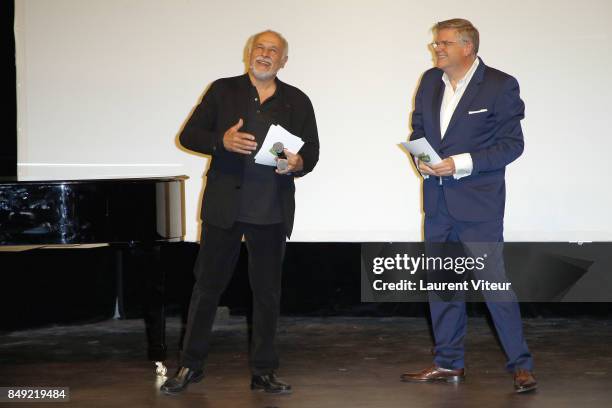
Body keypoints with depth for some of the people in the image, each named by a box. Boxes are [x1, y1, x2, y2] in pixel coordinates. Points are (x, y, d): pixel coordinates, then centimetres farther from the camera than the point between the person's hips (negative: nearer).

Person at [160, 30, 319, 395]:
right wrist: (222, 141, -17)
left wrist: (298, 163, -15)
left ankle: (264, 371, 16)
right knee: (208, 284, 4)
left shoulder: (297, 102, 8)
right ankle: (191, 365, 15)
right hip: (224, 207, -1)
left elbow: (312, 151, 9)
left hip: (272, 213, 1)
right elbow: (189, 135, 1)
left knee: (268, 292, 7)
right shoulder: (223, 91, 4)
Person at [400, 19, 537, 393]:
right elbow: (418, 129, 17)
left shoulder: (501, 86, -9)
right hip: (438, 201, 6)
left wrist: (462, 163, -19)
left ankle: (521, 365, 3)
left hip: (478, 202, -6)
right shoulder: (430, 81, 8)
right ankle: (448, 363, 23)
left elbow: (512, 143, -10)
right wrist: (420, 158, -5)